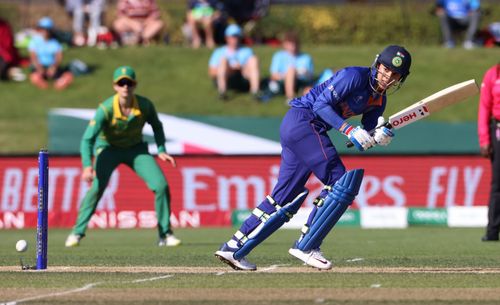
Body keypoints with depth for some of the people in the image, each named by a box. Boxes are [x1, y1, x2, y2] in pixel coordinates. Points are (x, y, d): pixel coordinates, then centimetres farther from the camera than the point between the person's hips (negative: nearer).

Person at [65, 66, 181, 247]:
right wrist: (87, 165, -49)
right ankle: (77, 233, -13)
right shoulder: (105, 109, -29)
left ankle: (165, 234, 4)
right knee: (97, 187, -24)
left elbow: (156, 126, 3)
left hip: (136, 149, 3)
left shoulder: (145, 106, -20)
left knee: (161, 185, -12)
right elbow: (88, 138, -34)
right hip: (108, 148, -3)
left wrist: (161, 151, -8)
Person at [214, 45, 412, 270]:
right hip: (302, 120, -10)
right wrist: (349, 130, -26)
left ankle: (234, 249, 12)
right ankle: (306, 246, -11)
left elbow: (363, 138, 9)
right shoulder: (355, 76, -12)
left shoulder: (379, 100, 15)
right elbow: (321, 104, -17)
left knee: (285, 198, 10)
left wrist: (378, 136, -13)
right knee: (342, 182, -13)